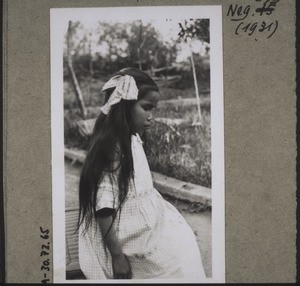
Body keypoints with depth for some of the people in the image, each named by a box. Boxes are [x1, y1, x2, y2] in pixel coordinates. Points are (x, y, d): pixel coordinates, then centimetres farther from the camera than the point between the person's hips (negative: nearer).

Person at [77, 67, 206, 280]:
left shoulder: (133, 139, 3)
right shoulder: (112, 147, -25)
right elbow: (103, 205, -26)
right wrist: (116, 254, -23)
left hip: (147, 227, 9)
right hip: (129, 241, -9)